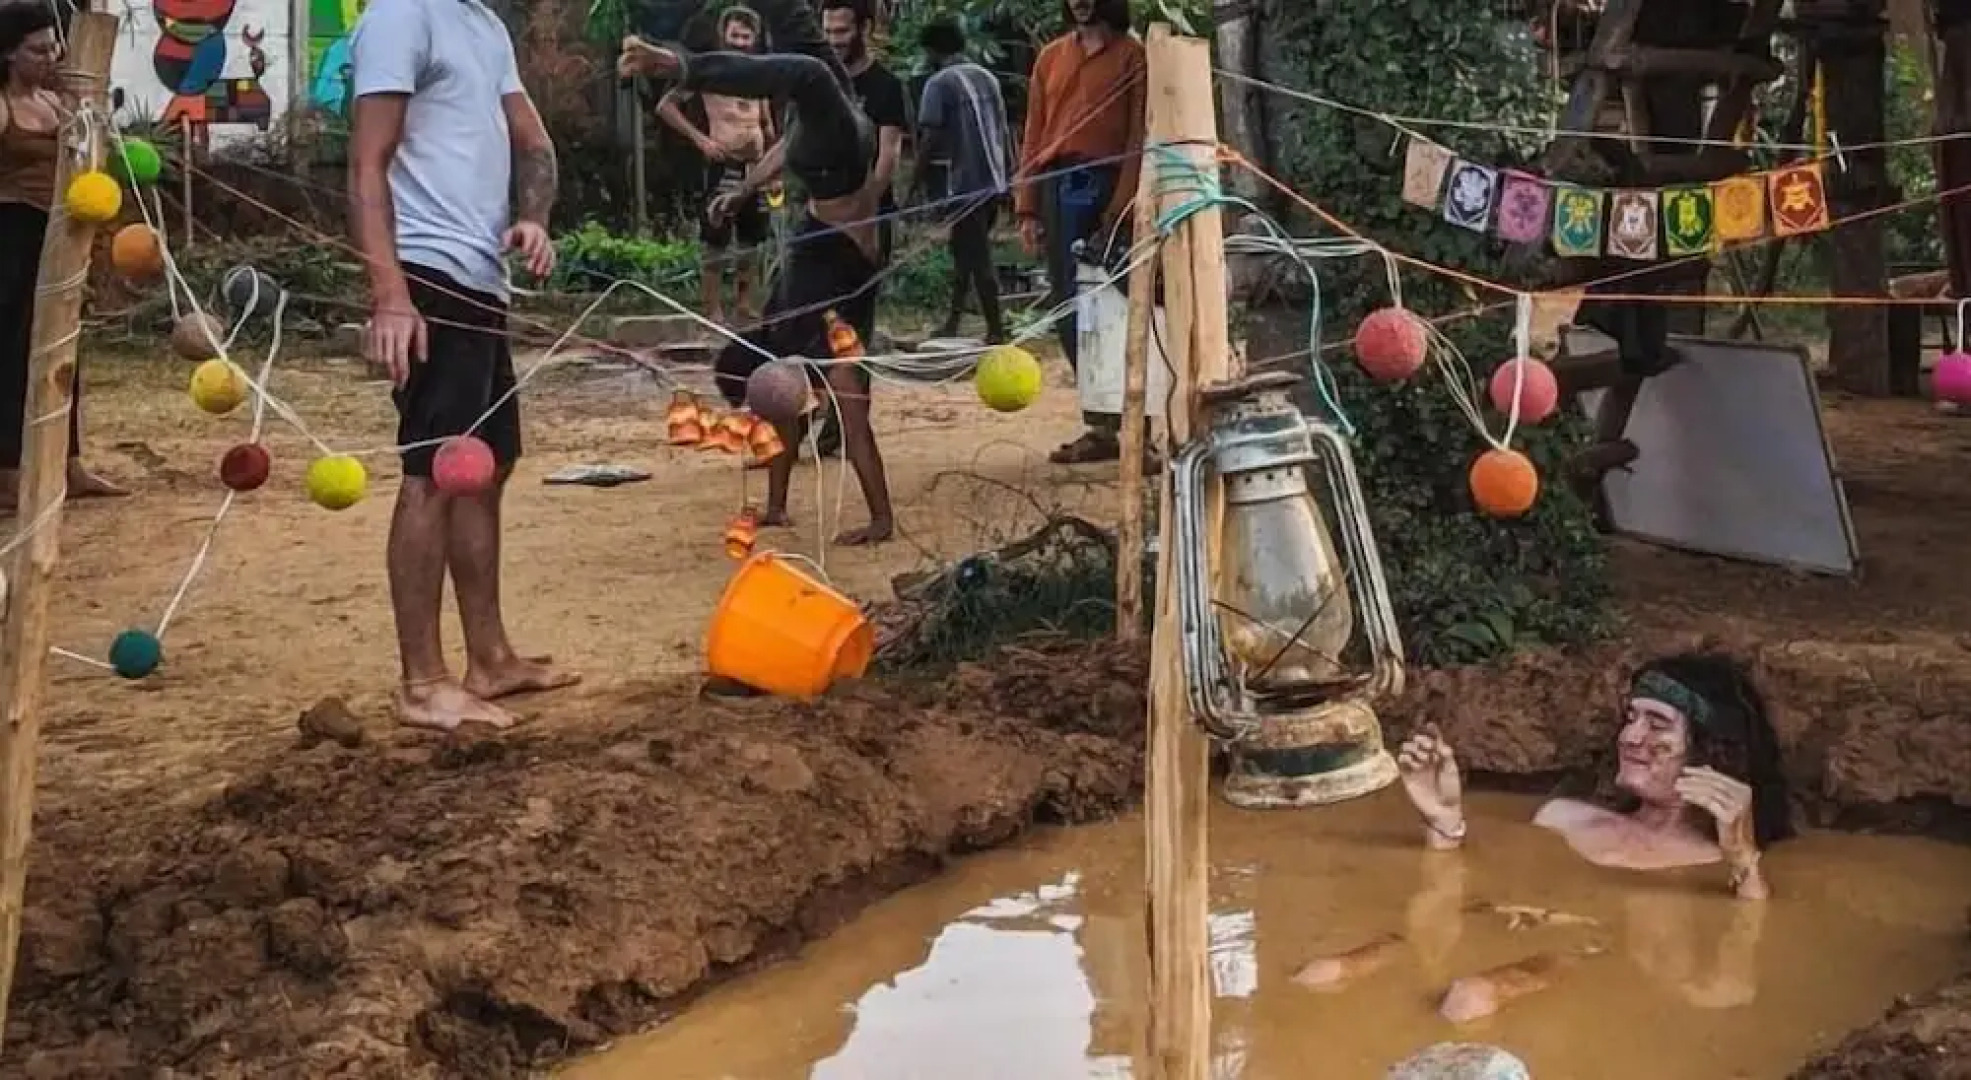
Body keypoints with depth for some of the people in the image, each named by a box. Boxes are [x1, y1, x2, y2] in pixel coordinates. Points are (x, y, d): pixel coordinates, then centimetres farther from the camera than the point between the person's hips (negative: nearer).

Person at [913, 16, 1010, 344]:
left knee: (976, 257, -3)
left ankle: (996, 332, -3)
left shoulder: (939, 83, -10)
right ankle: (952, 322, 25)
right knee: (968, 250, 17)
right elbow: (1002, 129, 13)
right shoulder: (987, 78, 11)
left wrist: (919, 177, -3)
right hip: (992, 180, 7)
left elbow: (930, 137, -14)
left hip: (962, 183, -7)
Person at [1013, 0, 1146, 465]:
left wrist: (1120, 209, -14)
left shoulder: (1132, 55, 3)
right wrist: (1027, 208, 7)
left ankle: (1107, 425, -1)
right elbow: (1034, 135, 15)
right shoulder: (1051, 56, 17)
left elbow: (1139, 137, -4)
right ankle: (1104, 423, 9)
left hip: (1105, 187, -5)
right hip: (1058, 189, 5)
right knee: (1068, 310, 3)